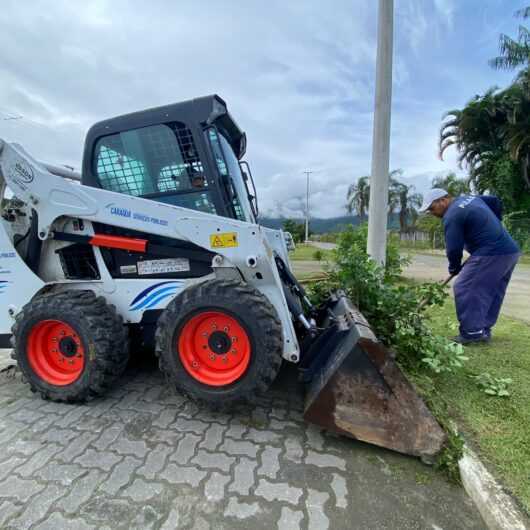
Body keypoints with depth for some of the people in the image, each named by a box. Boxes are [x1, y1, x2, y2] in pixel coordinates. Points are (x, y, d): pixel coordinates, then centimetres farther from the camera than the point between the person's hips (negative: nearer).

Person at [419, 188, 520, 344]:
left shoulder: (452, 216, -14)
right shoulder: (470, 198, 16)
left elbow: (453, 248, -14)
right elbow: (496, 201, 32)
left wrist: (454, 268, 5)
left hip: (491, 254, -10)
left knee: (464, 289, -7)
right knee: (492, 292, 13)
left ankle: (472, 332, -5)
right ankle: (484, 330, 21)